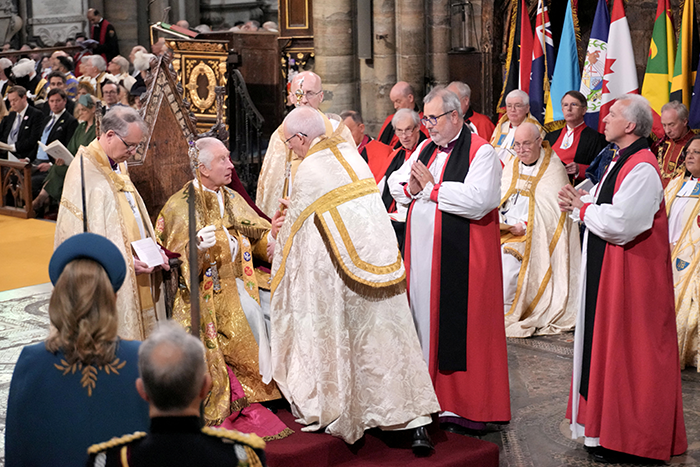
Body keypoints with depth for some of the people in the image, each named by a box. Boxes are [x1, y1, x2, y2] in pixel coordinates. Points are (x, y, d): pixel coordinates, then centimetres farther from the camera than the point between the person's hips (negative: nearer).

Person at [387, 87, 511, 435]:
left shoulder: (480, 152, -8)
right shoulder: (426, 148, 15)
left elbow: (478, 200, -23)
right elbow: (394, 182, 18)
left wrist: (431, 188, -15)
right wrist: (410, 188, -5)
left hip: (460, 259, -7)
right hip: (422, 252, 7)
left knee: (459, 326, -4)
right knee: (424, 318, 9)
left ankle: (467, 408, 5)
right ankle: (431, 394, 21)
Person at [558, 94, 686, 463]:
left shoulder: (642, 169, -21)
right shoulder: (621, 162, 12)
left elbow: (618, 223, -27)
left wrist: (581, 208, -12)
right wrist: (583, 202, 0)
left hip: (631, 272, -10)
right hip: (607, 268, 10)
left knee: (626, 352, -2)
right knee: (605, 343, 15)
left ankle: (627, 436, 8)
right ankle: (607, 423, 26)